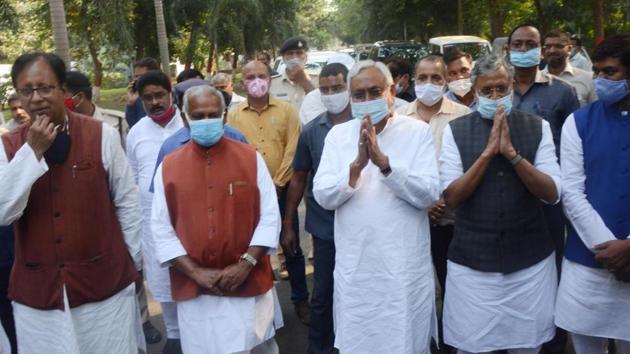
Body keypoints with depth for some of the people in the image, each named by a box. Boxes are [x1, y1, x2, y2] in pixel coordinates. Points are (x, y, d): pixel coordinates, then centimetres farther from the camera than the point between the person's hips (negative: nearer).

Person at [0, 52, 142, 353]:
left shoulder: (102, 135, -7)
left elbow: (127, 202, 1)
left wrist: (133, 262, 7)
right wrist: (32, 151, -16)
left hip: (105, 282, -1)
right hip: (36, 291, 2)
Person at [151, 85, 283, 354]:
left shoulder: (251, 158, -1)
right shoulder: (168, 166, 1)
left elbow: (270, 217, -3)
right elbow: (161, 230, -1)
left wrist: (246, 263, -13)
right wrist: (196, 272, -10)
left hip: (249, 284, 0)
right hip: (194, 291, 1)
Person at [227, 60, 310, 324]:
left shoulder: (286, 110, 1)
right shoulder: (234, 115, 4)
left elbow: (292, 150, -5)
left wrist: (278, 184, -11)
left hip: (282, 190, -1)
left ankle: (300, 299, 23)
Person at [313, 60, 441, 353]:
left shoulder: (418, 132, -4)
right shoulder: (337, 135, 3)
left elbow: (429, 194, -14)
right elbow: (323, 197, -6)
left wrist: (384, 162, -25)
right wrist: (357, 164, -22)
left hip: (406, 267, -2)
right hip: (354, 267, 2)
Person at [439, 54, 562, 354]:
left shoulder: (537, 127, 0)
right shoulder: (456, 130, -4)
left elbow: (552, 194, -7)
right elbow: (450, 197, -9)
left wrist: (512, 153, -20)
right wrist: (488, 152, -18)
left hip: (530, 261, 1)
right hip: (471, 262, -1)